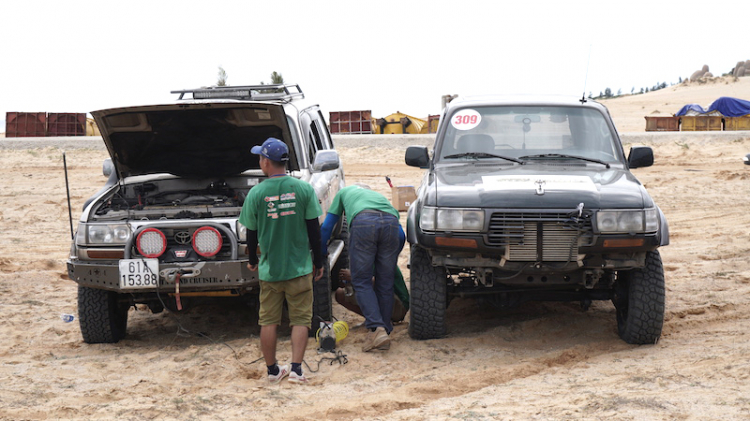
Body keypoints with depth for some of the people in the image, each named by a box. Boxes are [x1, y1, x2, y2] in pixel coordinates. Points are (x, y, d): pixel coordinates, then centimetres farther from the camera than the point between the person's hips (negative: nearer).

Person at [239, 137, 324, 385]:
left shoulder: (256, 194, -7)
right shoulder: (303, 189, -5)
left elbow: (252, 233, 1)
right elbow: (314, 229, -2)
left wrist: (252, 260, 19)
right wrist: (318, 261, 10)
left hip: (269, 269, 0)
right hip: (299, 267, 0)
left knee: (268, 321, 11)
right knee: (300, 319, 7)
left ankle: (273, 370, 18)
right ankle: (296, 369, -2)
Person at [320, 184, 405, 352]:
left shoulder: (344, 192, 38)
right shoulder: (380, 196, 42)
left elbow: (326, 227, 34)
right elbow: (401, 235, 33)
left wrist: (322, 253, 46)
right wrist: (391, 259, 44)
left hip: (363, 222, -3)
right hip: (390, 223, 3)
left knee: (362, 282, 2)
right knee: (385, 284, 11)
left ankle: (377, 329, -13)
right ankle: (385, 330, 12)